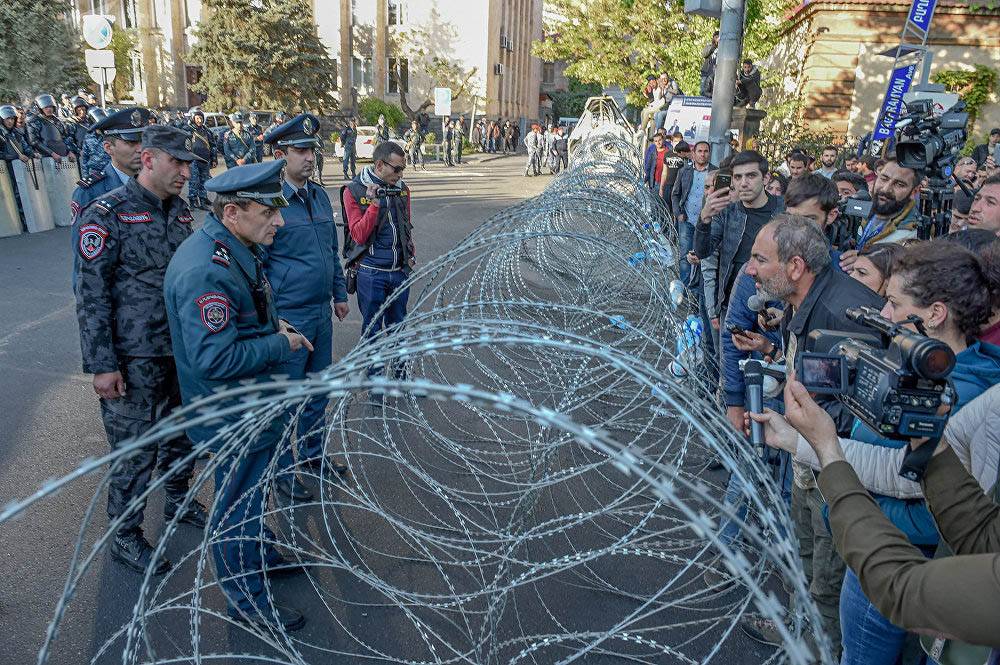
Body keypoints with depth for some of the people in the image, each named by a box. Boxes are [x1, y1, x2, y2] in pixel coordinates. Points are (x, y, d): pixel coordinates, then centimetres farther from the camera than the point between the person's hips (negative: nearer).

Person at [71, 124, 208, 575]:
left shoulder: (180, 210, 7)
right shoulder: (106, 215, -13)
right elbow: (90, 295, -14)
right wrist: (101, 364, -15)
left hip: (182, 349, 6)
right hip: (133, 358, -6)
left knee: (181, 432, 20)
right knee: (134, 448, 4)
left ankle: (179, 500, 42)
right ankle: (124, 536, 23)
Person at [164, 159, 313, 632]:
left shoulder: (235, 248, 2)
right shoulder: (205, 271, -31)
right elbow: (216, 359, -32)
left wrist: (273, 323, 5)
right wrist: (282, 345, -21)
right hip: (232, 416, -10)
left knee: (253, 490, 28)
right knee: (237, 504, 10)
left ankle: (258, 553, 51)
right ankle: (245, 599, 30)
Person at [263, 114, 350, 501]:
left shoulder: (320, 196, 8)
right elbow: (257, 264, -14)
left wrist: (339, 293, 18)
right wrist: (272, 320, -15)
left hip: (322, 313, 7)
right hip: (289, 319, -7)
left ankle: (313, 454, 37)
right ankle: (283, 472, 22)